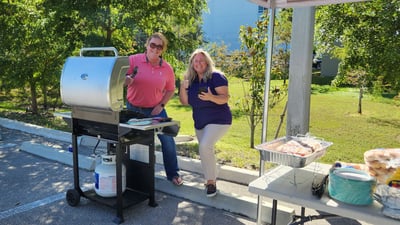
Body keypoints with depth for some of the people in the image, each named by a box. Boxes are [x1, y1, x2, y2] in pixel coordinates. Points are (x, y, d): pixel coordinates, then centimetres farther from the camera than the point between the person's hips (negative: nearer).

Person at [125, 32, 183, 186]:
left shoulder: (167, 68, -4)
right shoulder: (133, 60, -11)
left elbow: (170, 90, 8)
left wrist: (161, 105, -4)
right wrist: (128, 79, -30)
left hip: (155, 109, 1)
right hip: (133, 109, -1)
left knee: (168, 140, -3)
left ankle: (173, 174, 14)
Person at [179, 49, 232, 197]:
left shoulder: (216, 76, -12)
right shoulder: (191, 80, 5)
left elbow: (225, 98, -19)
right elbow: (185, 102, 5)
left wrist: (211, 97, -37)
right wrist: (183, 88, -12)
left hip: (218, 120, -7)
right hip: (199, 123, 7)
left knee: (205, 146, -24)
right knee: (205, 151, 14)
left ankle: (211, 181, -9)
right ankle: (210, 180, 33)